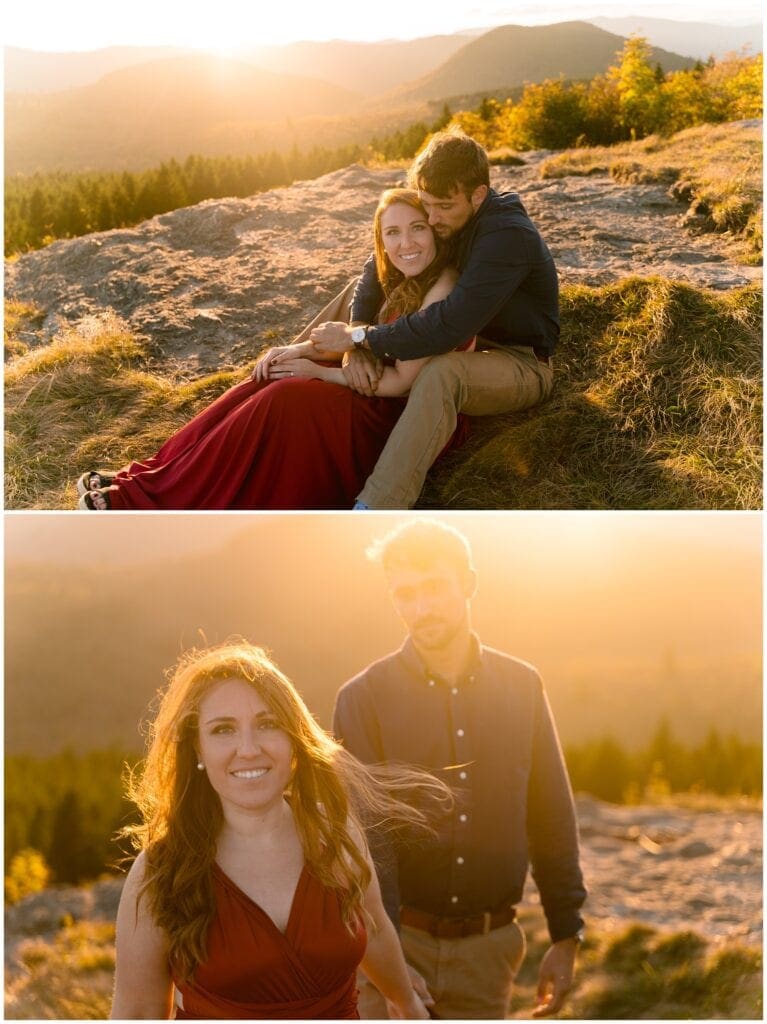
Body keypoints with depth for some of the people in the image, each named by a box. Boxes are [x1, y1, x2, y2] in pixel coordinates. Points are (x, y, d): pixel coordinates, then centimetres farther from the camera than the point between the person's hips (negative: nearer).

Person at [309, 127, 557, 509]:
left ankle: (371, 517, -47)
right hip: (473, 345, 9)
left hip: (521, 363, -9)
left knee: (441, 374, -39)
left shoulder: (509, 236, -28)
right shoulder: (449, 219, -3)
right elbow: (378, 267, 1)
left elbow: (449, 324, -35)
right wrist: (356, 343, -17)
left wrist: (361, 338, -28)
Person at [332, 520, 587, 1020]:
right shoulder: (364, 698, -5)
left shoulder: (522, 687, 3)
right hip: (398, 942, -2)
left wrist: (566, 938, 5)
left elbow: (553, 819, 8)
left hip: (487, 951, 2)